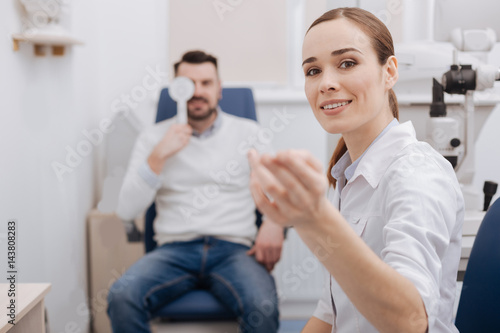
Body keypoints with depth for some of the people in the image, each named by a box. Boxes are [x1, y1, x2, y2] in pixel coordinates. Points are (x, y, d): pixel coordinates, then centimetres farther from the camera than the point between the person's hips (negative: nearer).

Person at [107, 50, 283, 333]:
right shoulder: (154, 137, 13)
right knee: (122, 297, -30)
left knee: (263, 309, -34)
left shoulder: (248, 133, 13)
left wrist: (275, 222, -12)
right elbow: (126, 210, 5)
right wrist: (159, 155, -6)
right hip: (175, 250, 1)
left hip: (233, 249, 0)